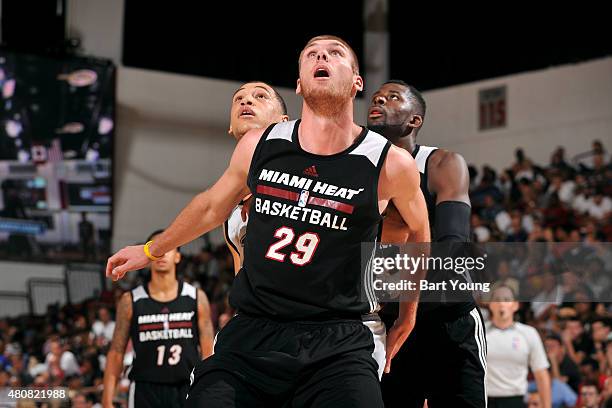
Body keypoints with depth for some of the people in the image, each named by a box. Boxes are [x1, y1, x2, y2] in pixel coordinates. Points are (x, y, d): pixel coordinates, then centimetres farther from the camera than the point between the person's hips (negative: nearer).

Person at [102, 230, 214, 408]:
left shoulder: (196, 298, 3)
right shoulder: (130, 301, 2)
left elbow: (208, 353, 4)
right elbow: (116, 353, 3)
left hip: (187, 392, 1)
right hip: (146, 392, -1)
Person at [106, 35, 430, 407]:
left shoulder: (390, 163, -4)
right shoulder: (258, 145, 4)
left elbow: (420, 230, 17)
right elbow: (213, 206, 23)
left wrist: (407, 314, 25)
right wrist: (151, 251, 37)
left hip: (337, 344, -2)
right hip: (251, 334, 3)